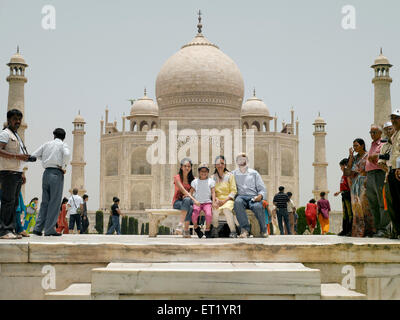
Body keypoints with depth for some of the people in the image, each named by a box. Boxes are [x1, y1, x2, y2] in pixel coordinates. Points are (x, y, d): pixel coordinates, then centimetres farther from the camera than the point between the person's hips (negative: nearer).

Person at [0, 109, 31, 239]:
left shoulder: (17, 136, 24)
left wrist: (22, 173, 21)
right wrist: (17, 156, -23)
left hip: (17, 173, 9)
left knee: (14, 203, 7)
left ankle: (11, 229, 10)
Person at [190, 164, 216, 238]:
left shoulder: (211, 181, 11)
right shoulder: (195, 181, 14)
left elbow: (213, 192, 5)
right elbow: (191, 192, 12)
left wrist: (213, 202, -9)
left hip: (207, 202, -1)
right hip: (197, 203, 1)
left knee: (209, 214, -31)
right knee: (194, 215, -28)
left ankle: (207, 230, -7)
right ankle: (196, 228, 3)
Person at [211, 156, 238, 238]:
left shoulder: (230, 175, 9)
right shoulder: (213, 177, 16)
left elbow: (233, 191, 3)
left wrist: (224, 200, -10)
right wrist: (216, 199, -12)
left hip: (228, 199, -1)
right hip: (217, 199, 2)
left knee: (226, 209, -36)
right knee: (215, 209, -34)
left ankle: (233, 231, -24)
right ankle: (214, 229, -13)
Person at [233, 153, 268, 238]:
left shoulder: (254, 173, 21)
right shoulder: (233, 174, 23)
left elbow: (262, 189, 15)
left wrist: (260, 195, -7)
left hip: (253, 197, 0)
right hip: (241, 197, 0)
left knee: (258, 206, -36)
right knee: (238, 202, -38)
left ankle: (264, 230, -14)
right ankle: (245, 229, -35)